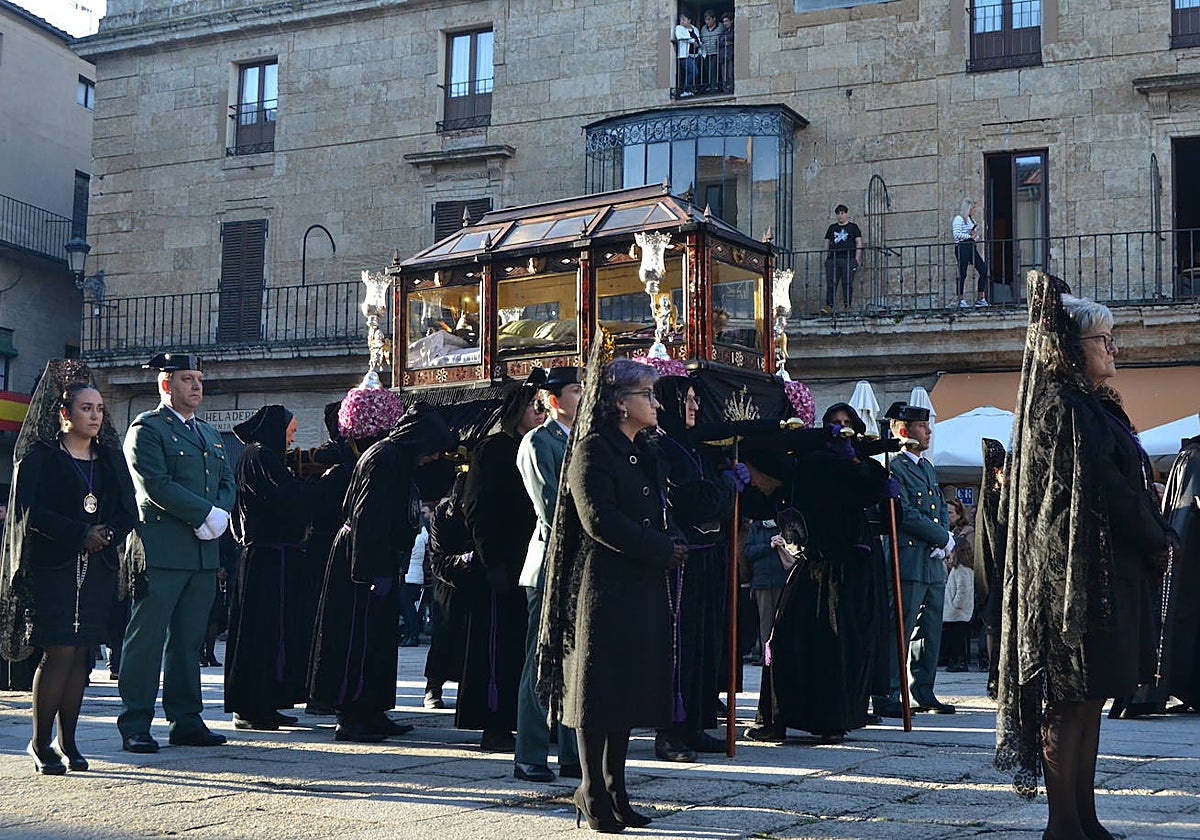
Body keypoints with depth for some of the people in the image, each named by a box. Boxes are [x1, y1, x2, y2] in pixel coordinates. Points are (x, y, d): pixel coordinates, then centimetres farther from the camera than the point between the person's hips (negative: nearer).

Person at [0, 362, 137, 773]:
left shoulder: (110, 459, 14)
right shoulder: (39, 457, 1)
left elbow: (129, 512, 8)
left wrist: (106, 534, -11)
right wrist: (80, 533, -16)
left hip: (98, 568, 4)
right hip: (52, 567, -4)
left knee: (81, 653, 4)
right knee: (60, 651, -9)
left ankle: (67, 741, 11)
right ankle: (40, 743, 2)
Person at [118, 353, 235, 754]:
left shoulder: (210, 435, 22)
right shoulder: (146, 428, -2)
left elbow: (228, 482, 16)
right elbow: (156, 484, -14)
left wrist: (220, 514, -6)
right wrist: (205, 514, -15)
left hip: (204, 551, 7)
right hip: (162, 551, -7)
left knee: (189, 640, 11)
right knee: (147, 638, -4)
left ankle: (186, 721, 16)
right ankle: (135, 726, 1)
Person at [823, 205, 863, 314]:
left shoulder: (853, 227, 11)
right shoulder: (832, 228, 20)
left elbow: (859, 243, 6)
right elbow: (827, 244, 20)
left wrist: (857, 259, -5)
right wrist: (826, 258, 8)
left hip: (848, 259, -3)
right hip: (832, 259, 3)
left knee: (847, 283, -6)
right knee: (830, 283, -7)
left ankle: (848, 305, -5)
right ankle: (829, 306, -12)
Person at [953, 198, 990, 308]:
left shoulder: (971, 219, 21)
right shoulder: (959, 219, -6)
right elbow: (957, 234, -17)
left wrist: (975, 235, 6)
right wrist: (969, 236, -11)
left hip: (971, 247, 9)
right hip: (962, 247, -9)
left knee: (984, 269, 1)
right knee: (962, 273, -6)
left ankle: (980, 298, 6)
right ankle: (961, 300, 0)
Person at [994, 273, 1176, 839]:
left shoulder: (1090, 406, 19)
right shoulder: (1064, 408, -12)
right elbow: (1100, 488, -17)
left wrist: (1153, 539, 6)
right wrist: (1157, 542, -8)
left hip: (1106, 569, 10)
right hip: (1077, 570, -10)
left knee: (1087, 698, 10)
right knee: (1072, 697, -7)